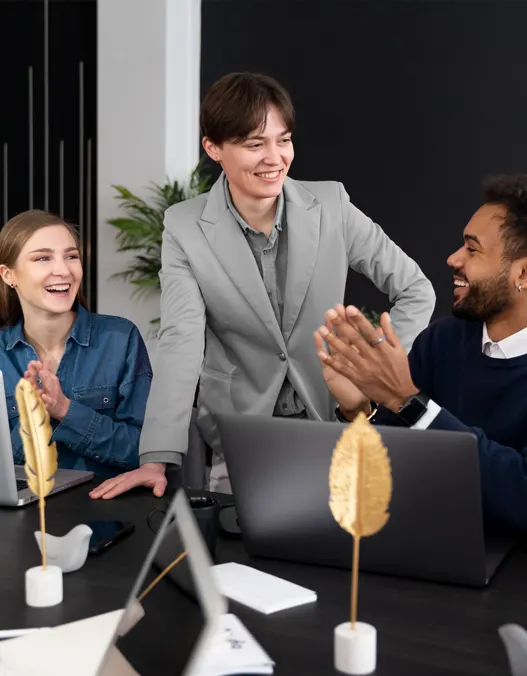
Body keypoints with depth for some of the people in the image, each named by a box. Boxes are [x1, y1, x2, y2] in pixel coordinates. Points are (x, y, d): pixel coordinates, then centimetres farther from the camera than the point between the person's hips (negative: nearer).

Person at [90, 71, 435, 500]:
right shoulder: (185, 228, -7)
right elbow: (180, 344, -16)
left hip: (333, 424, 1)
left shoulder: (331, 205, -5)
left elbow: (417, 292, 3)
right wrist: (157, 460, -26)